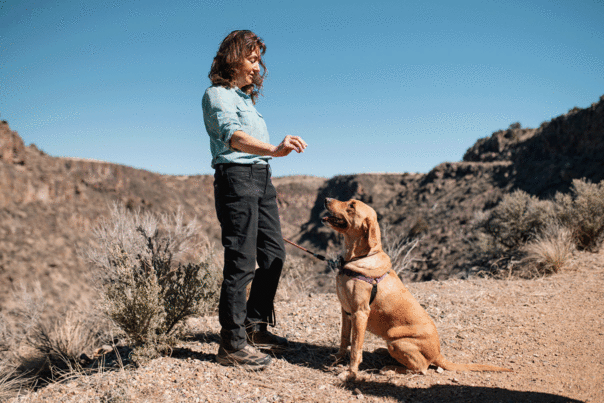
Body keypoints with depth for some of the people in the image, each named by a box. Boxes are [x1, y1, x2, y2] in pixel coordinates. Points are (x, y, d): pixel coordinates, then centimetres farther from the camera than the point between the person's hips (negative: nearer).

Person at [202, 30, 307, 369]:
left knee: (274, 254, 9)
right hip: (236, 176, -9)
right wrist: (274, 149, -41)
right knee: (242, 262, -10)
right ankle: (233, 344, -1)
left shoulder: (247, 97, 24)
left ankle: (255, 327, 22)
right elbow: (232, 135, -24)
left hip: (262, 178, 9)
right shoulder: (217, 95, -4)